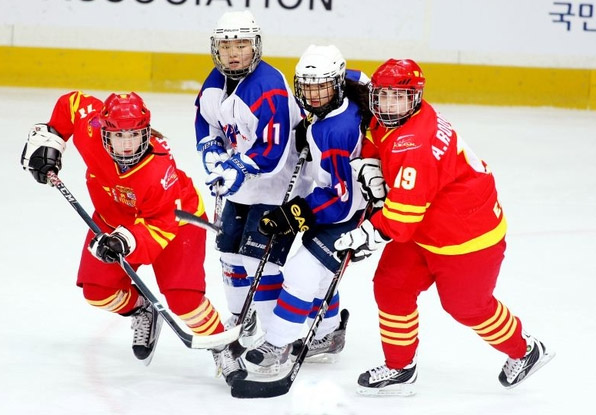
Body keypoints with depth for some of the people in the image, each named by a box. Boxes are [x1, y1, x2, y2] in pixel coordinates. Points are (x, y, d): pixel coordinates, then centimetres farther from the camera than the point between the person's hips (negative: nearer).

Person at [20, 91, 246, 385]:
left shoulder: (160, 171, -40)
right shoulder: (90, 128, -29)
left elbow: (162, 225, -35)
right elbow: (71, 102, -8)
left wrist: (127, 241, -50)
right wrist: (46, 139, -10)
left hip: (176, 218, -6)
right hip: (115, 216, 6)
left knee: (183, 297, -17)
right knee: (97, 290, -1)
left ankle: (220, 347, 7)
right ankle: (141, 312, 29)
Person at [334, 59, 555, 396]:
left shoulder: (413, 144, -34)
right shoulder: (387, 123, -4)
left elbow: (404, 211, -35)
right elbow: (374, 145, 18)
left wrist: (371, 234, -31)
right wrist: (370, 168, -3)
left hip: (466, 234, -10)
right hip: (425, 227, 10)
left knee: (467, 304, 8)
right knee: (392, 286, 6)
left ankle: (524, 350, 33)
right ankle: (399, 369, 18)